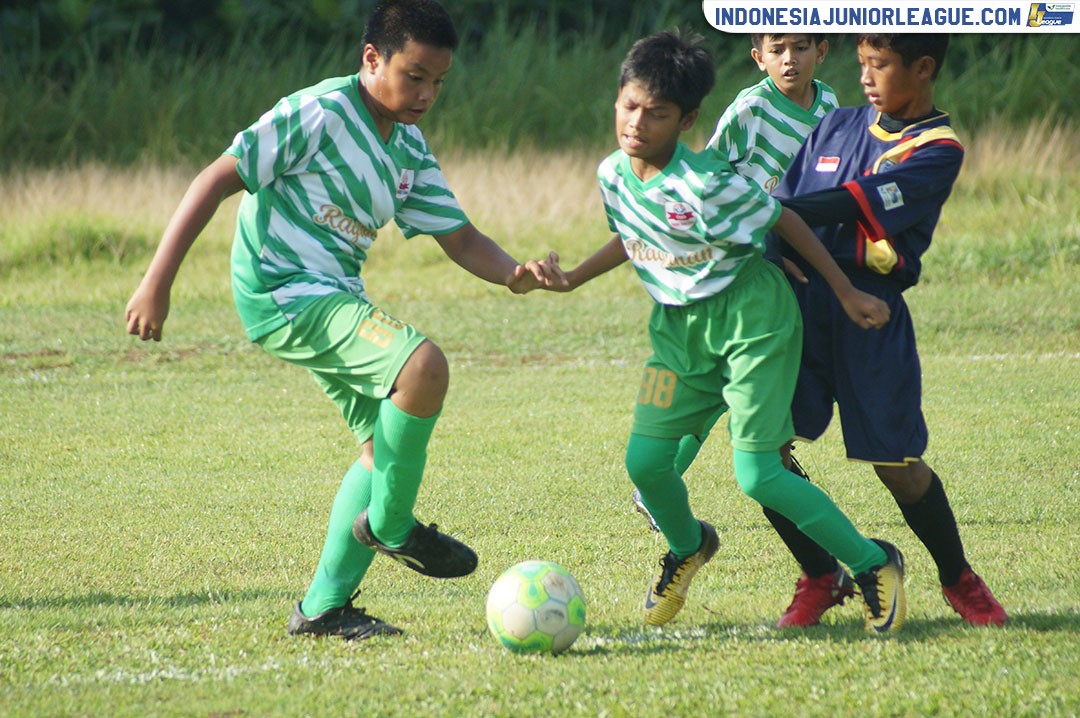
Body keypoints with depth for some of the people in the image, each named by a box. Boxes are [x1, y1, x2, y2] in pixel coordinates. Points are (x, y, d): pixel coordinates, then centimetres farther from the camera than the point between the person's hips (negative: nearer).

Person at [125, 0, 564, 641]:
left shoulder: (410, 149, 11)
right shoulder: (318, 115, -14)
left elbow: (459, 238, 14)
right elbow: (218, 179, -14)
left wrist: (514, 272, -8)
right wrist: (158, 281, -18)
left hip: (336, 300, 10)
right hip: (284, 292, -10)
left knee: (387, 440, 10)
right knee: (423, 364, -27)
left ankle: (324, 607, 16)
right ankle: (389, 524, -7)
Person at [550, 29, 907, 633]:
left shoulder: (704, 185, -26)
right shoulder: (613, 174, -4)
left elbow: (784, 221, -14)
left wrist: (847, 294, -7)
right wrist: (571, 279, 11)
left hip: (751, 317, -7)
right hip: (679, 325, 7)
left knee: (758, 474, -14)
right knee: (645, 459, -2)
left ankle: (874, 565, 3)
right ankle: (688, 546, 32)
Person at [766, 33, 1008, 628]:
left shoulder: (938, 150, -5)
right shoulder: (838, 126, 15)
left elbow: (850, 206, -15)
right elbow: (787, 203, 14)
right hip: (800, 299, 5)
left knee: (896, 463, -3)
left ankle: (959, 580, 21)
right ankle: (820, 576, 13)